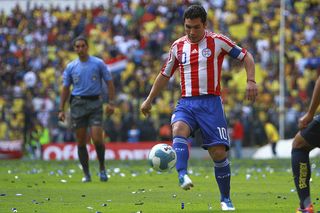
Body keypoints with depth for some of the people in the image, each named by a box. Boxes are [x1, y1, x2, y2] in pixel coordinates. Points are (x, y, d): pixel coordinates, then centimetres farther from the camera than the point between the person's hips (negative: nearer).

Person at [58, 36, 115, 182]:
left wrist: (111, 103, -6)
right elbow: (65, 88, 12)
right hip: (78, 104, 2)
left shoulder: (98, 63, 2)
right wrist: (61, 109, 5)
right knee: (81, 141, 1)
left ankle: (102, 168, 8)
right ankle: (86, 174, 10)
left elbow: (109, 82, 4)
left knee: (97, 139, -13)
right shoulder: (71, 67, 8)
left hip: (94, 103, -2)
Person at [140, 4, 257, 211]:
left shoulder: (217, 41, 0)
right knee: (179, 129, -32)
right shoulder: (178, 46, 10)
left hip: (211, 103, -2)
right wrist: (149, 100, 21)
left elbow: (246, 56, 5)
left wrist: (251, 80, -10)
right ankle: (182, 175, -48)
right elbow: (165, 74, 21)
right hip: (186, 102, 2)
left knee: (219, 152, -6)